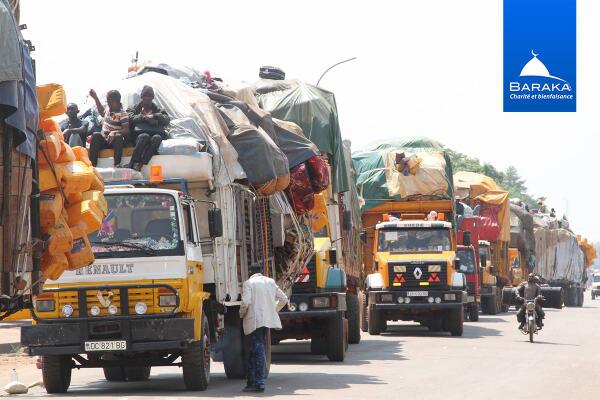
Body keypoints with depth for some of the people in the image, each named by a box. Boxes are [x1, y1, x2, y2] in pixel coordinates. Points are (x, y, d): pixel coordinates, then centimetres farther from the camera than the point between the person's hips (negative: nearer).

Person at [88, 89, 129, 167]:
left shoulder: (123, 114, -13)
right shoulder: (108, 109, 7)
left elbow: (126, 130, -20)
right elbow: (102, 112, 33)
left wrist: (114, 133, -37)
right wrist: (95, 98, 31)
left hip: (115, 141, -6)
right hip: (104, 140, 6)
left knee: (118, 137, -37)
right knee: (96, 135, -24)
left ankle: (117, 164, -46)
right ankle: (92, 164, -33)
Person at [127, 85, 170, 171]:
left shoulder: (157, 110, 30)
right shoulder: (136, 109, 28)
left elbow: (167, 120, 13)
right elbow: (130, 118, 8)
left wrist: (154, 116, 0)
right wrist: (143, 117, -4)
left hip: (155, 133, 1)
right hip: (139, 134, -1)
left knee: (157, 138, -38)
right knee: (144, 136, -40)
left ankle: (141, 164, -49)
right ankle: (133, 163, -47)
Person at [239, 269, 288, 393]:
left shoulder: (249, 283, -1)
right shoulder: (270, 282, 15)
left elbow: (246, 302, -14)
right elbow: (284, 299, 15)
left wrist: (241, 314, 4)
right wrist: (273, 311, 24)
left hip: (254, 321, -6)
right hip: (268, 320, 6)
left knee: (258, 351, -7)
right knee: (254, 350, 16)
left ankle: (259, 383, -11)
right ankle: (251, 381, 19)